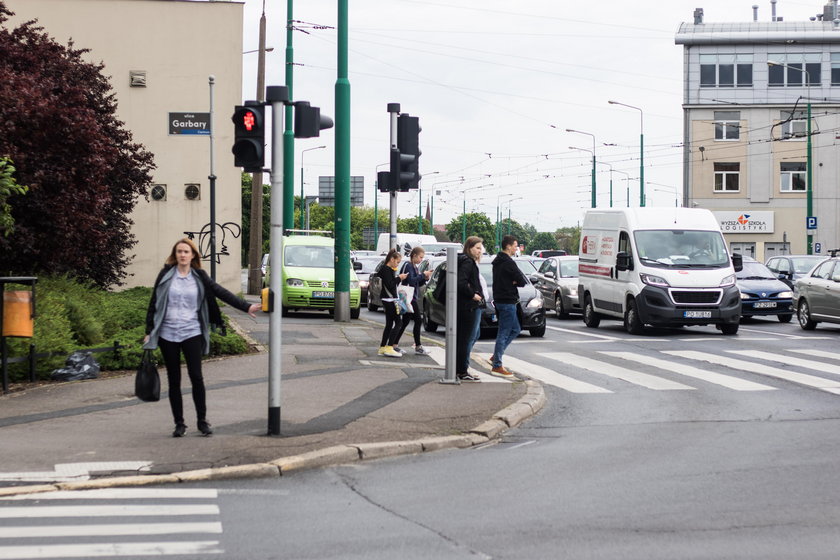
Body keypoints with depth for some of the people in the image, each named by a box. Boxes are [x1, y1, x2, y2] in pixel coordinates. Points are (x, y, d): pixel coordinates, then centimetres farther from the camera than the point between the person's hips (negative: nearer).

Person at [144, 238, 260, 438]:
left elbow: (221, 293, 0)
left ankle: (202, 421, 3)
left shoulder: (199, 277, 5)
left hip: (192, 333, 0)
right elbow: (154, 303, 5)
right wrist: (149, 331, 1)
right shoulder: (166, 275, 4)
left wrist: (246, 307, -9)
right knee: (174, 380, 4)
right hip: (167, 335, 0)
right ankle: (179, 423, 12)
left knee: (196, 376, -8)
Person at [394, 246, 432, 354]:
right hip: (409, 298, -10)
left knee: (405, 321, 9)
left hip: (413, 298, 10)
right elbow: (411, 280, -22)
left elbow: (418, 283, 20)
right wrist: (423, 275, -16)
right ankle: (418, 346, -5)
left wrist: (425, 278, 3)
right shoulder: (408, 266, -11)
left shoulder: (414, 266, 18)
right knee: (418, 320, -8)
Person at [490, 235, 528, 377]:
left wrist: (512, 281, -2)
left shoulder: (498, 261, 15)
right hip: (507, 301, -10)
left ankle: (495, 357, 17)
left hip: (500, 300, 10)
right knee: (504, 333, -6)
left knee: (515, 330, 19)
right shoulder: (508, 263, -17)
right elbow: (523, 281, -17)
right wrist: (516, 282, 2)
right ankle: (497, 366, -3)